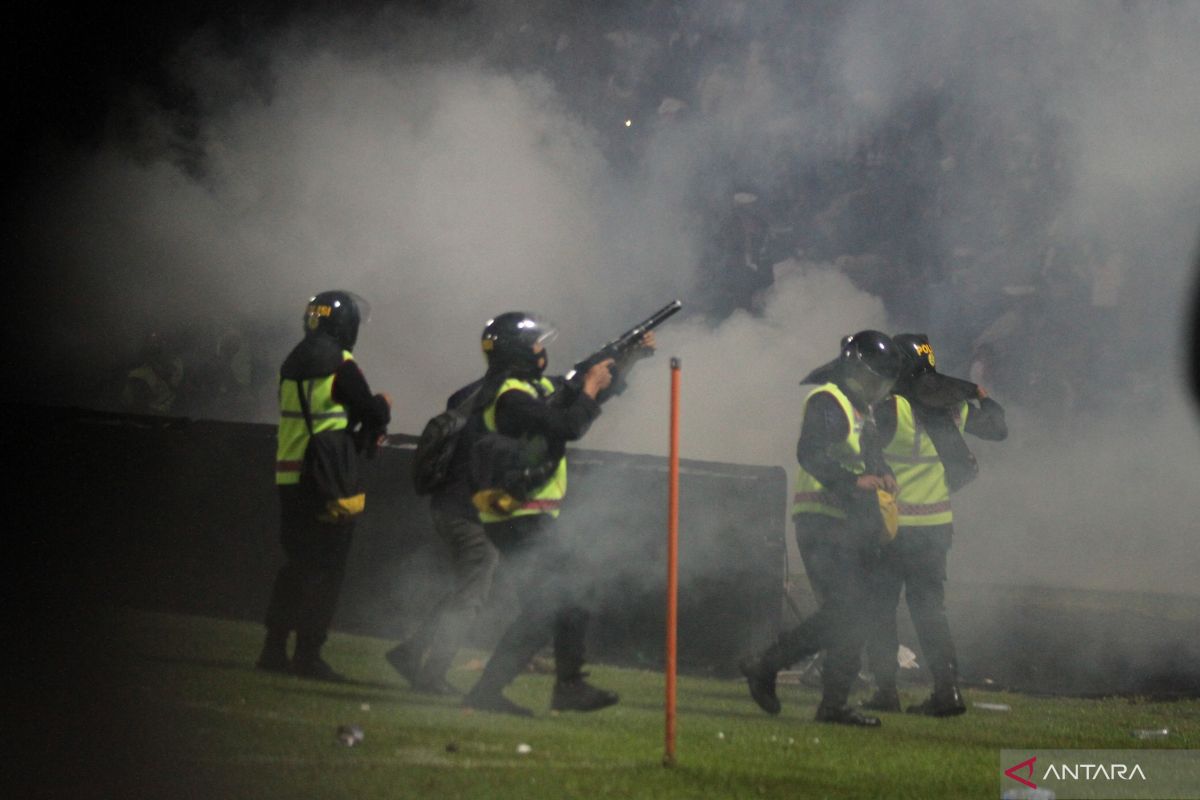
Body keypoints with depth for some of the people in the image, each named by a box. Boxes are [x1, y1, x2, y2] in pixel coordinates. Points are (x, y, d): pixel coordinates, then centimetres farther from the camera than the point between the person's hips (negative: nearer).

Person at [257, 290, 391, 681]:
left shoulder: (293, 364, 14)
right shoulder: (340, 367, -11)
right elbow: (372, 415, -7)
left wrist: (365, 430, 10)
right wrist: (383, 406, 16)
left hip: (289, 479, 7)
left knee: (296, 564, 15)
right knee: (325, 569, -2)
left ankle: (275, 649, 15)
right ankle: (308, 653, -3)